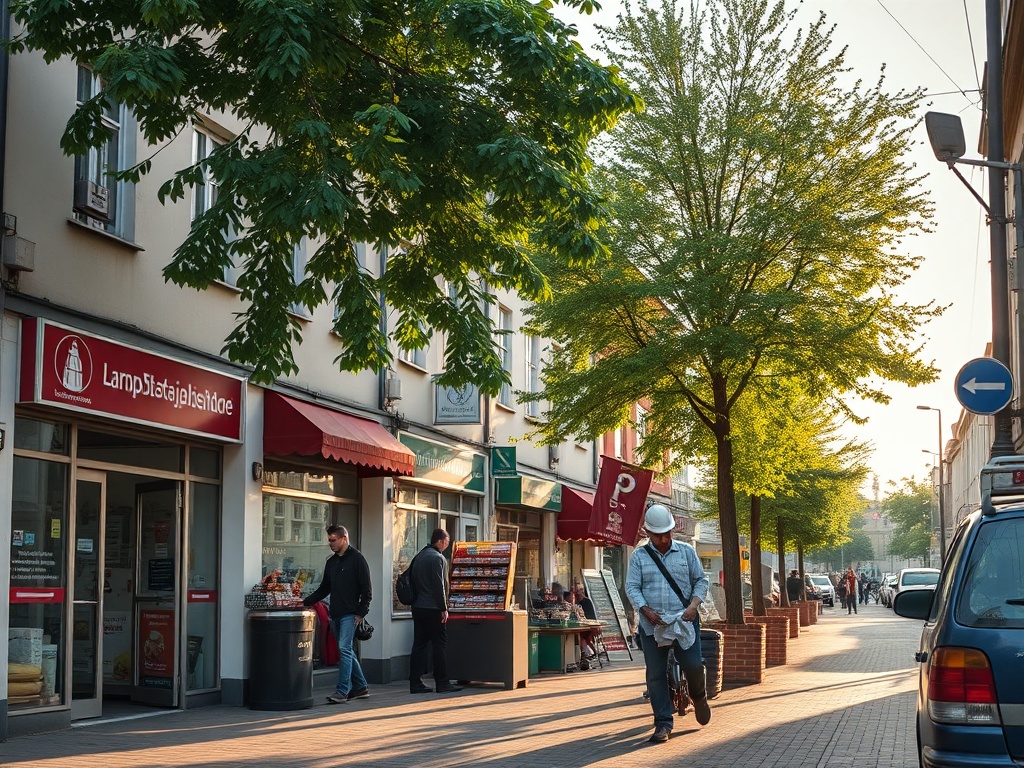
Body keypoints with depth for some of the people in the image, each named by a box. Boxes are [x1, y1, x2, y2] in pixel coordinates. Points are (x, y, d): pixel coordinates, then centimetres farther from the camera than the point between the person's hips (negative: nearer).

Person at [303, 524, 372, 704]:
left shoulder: (356, 559, -6)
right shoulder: (331, 562, 17)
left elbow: (366, 589, -9)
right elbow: (324, 588, 22)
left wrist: (361, 613, -14)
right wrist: (305, 602, 11)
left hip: (350, 614, -8)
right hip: (335, 614, 8)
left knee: (345, 649, -13)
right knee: (347, 651, 11)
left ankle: (342, 691, -15)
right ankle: (360, 687, 20)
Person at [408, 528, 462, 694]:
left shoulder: (419, 556, 16)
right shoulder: (437, 558, -12)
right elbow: (439, 585, -16)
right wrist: (444, 608, -13)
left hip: (418, 606, 8)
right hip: (433, 608, -8)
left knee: (419, 644, 8)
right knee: (440, 644, -2)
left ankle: (415, 683, 6)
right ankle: (442, 683, -1)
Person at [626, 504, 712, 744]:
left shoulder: (686, 551, 8)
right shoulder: (639, 556, 7)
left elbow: (701, 580, 9)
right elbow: (631, 587, 2)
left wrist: (694, 604, -8)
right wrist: (646, 610, -13)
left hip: (684, 621, -1)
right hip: (652, 624, 1)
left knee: (693, 665, -12)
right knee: (656, 674, 0)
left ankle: (699, 697, 22)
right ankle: (663, 724, 7)